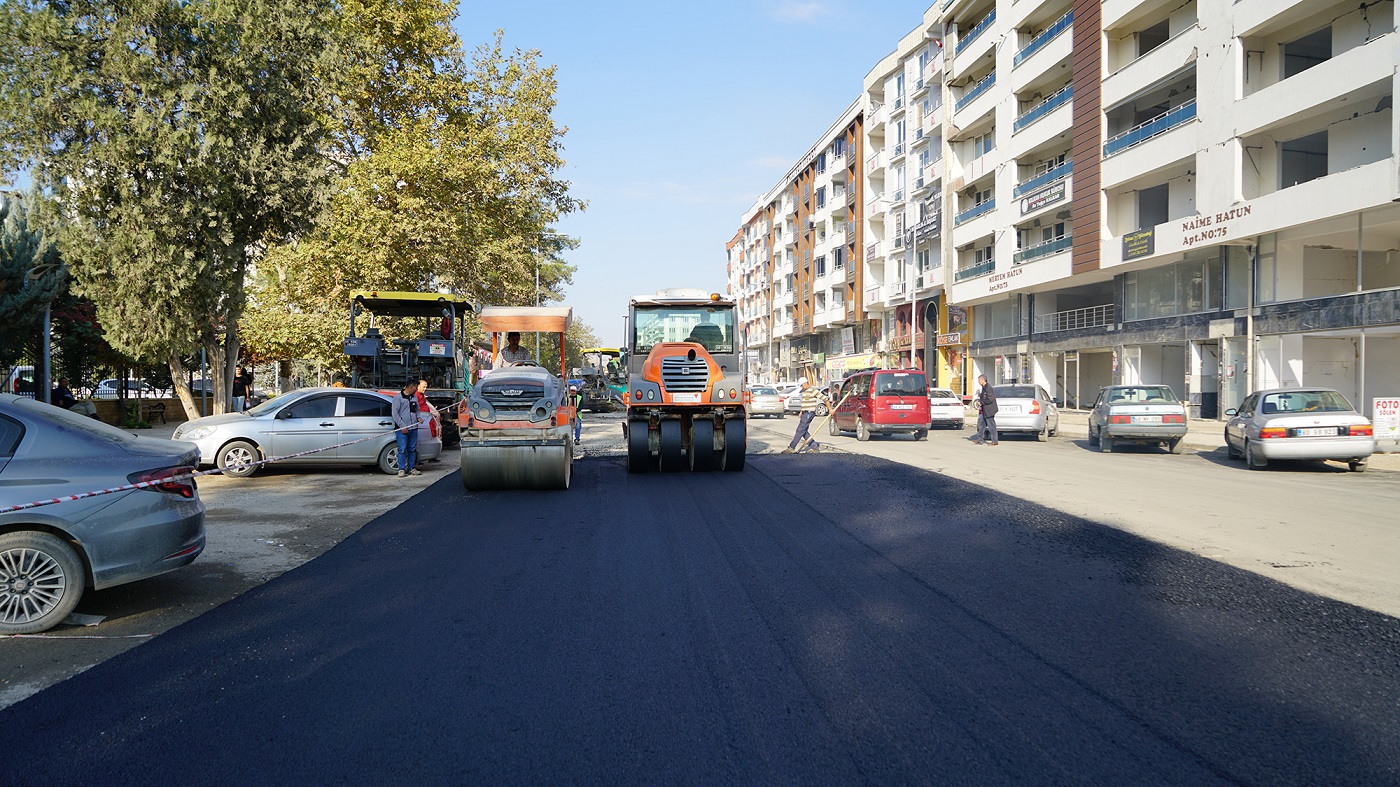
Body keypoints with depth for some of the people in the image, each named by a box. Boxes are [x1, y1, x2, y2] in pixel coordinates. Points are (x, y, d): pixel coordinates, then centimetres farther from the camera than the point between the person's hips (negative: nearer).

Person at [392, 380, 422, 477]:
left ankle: (412, 468, 15)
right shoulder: (398, 397, -5)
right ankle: (401, 469, -4)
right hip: (402, 428, -6)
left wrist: (418, 417, 4)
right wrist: (402, 426, -14)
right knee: (402, 449, -7)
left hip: (413, 428, 6)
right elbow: (395, 413, -8)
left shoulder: (414, 397, 14)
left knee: (412, 449, 8)